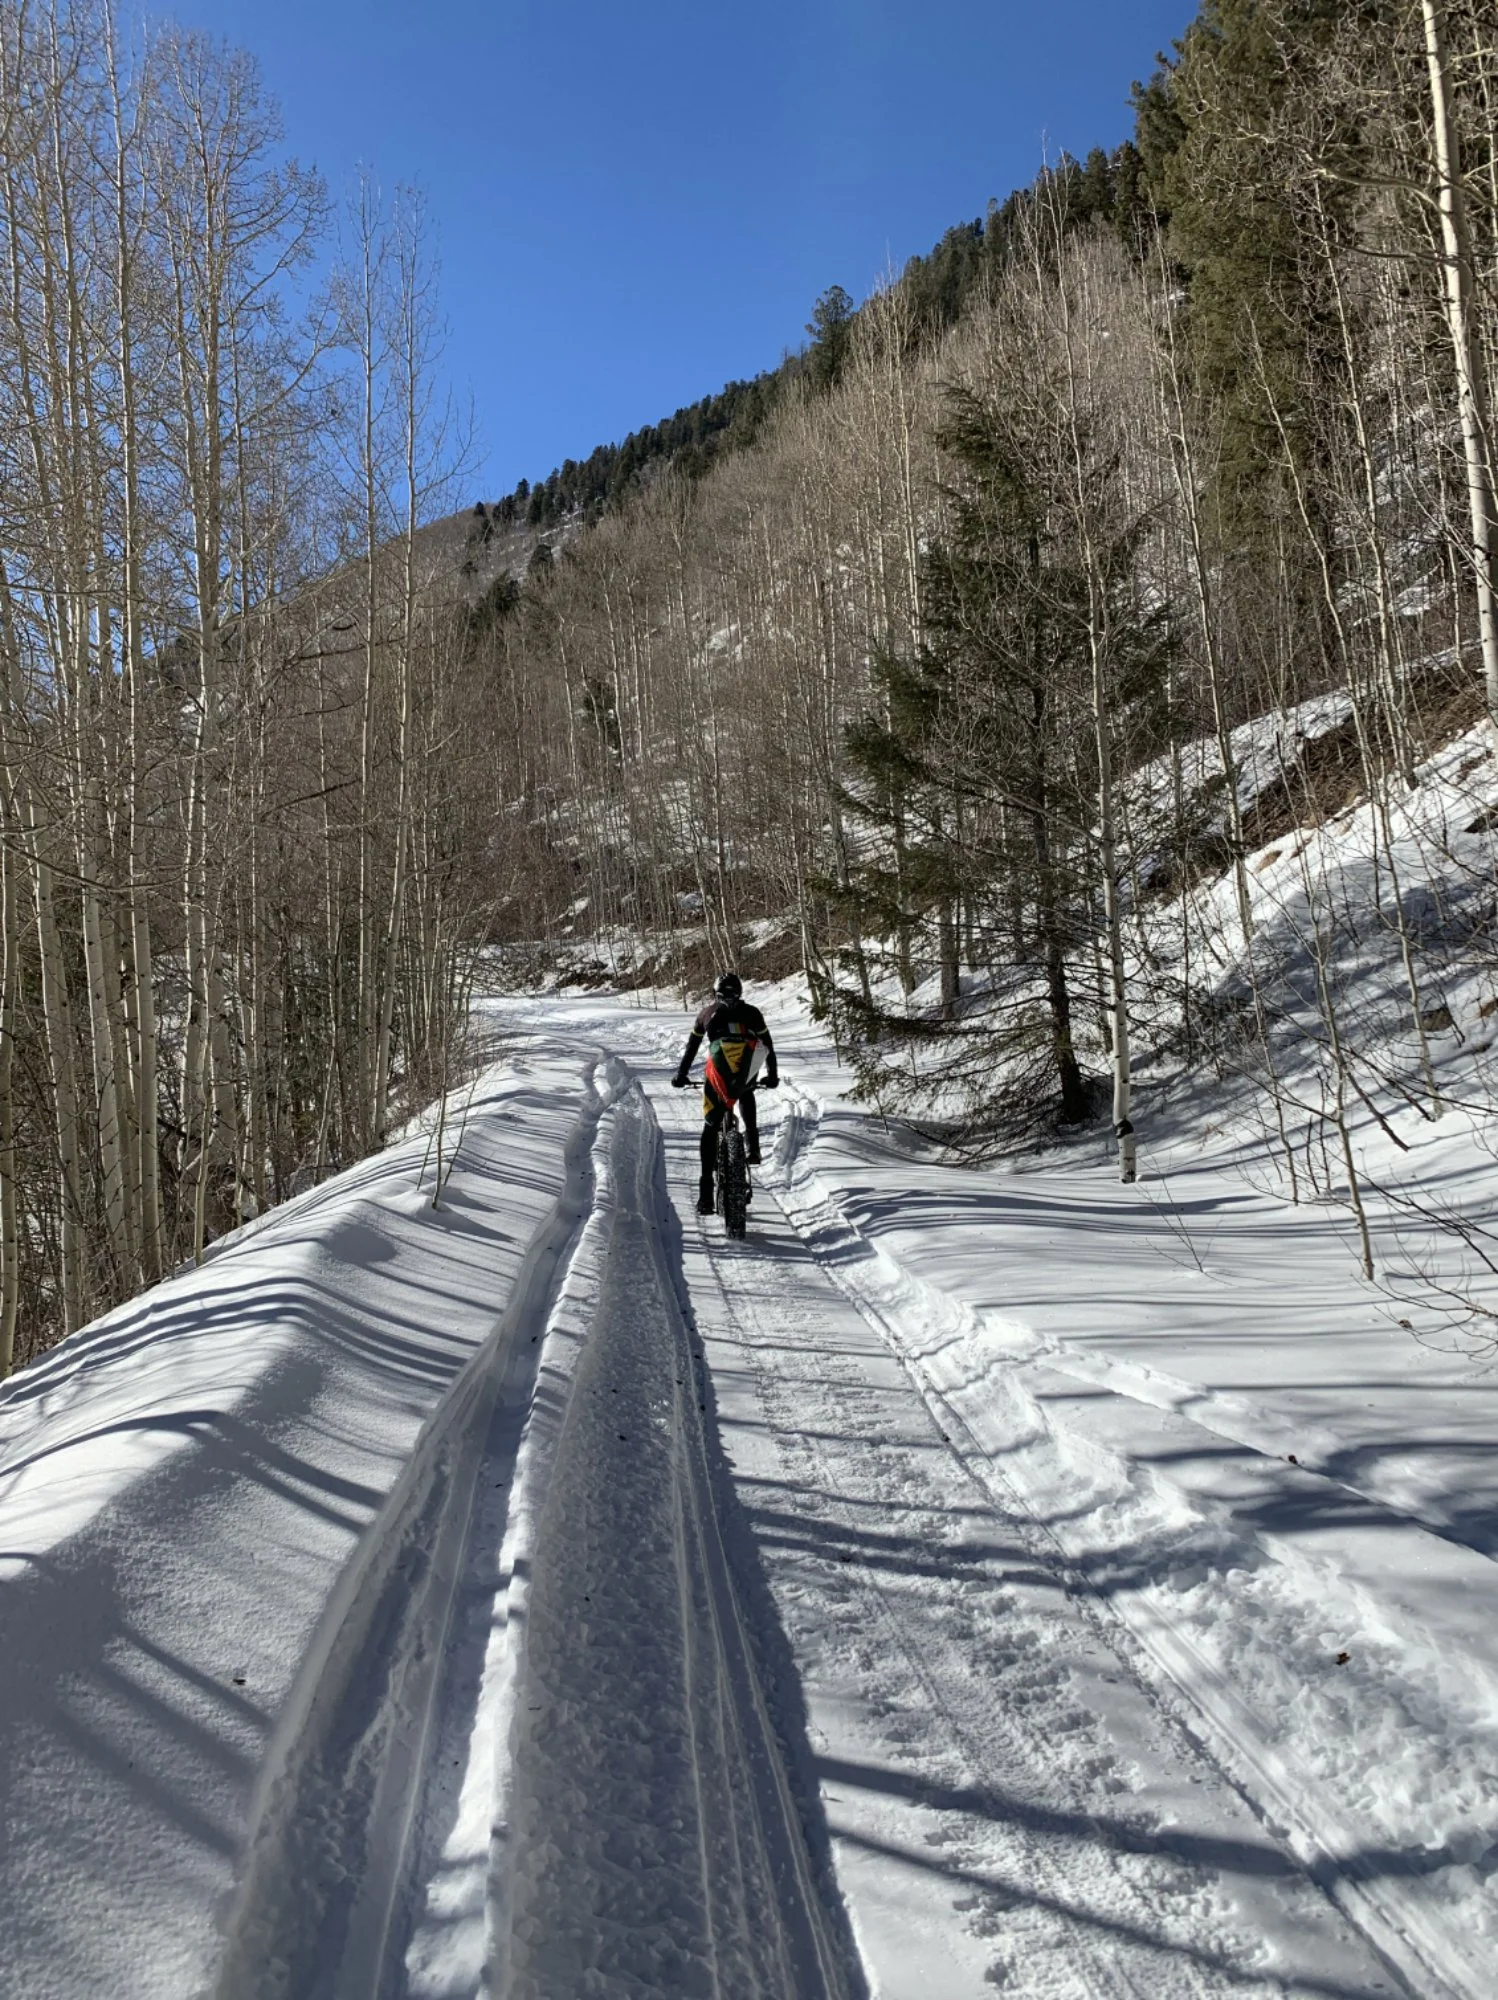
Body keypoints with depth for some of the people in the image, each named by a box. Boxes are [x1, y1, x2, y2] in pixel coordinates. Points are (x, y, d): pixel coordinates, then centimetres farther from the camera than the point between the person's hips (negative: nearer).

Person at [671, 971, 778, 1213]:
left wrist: (680, 1075, 39)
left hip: (719, 1073, -1)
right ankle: (753, 1148, 25)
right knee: (746, 1094, 39)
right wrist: (772, 1075, 40)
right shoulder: (752, 1012, 24)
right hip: (748, 1073, 1)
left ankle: (706, 1195, 3)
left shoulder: (708, 1013, 25)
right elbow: (768, 1046, 29)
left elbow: (691, 1046, 30)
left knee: (710, 1128, 10)